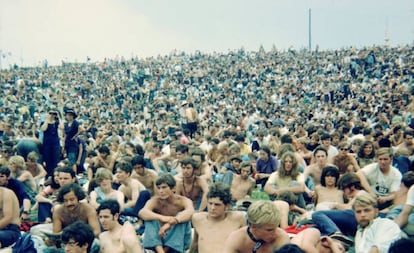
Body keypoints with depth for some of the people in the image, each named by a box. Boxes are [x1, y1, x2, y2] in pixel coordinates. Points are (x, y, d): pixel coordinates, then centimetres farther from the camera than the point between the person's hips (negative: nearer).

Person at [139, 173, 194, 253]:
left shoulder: (182, 200, -12)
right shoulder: (155, 201, -9)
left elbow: (191, 212, -36)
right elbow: (142, 212, -31)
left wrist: (170, 223, -51)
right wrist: (162, 218, -50)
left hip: (178, 241, -1)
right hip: (159, 238, 1)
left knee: (182, 217, -25)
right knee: (150, 218, -22)